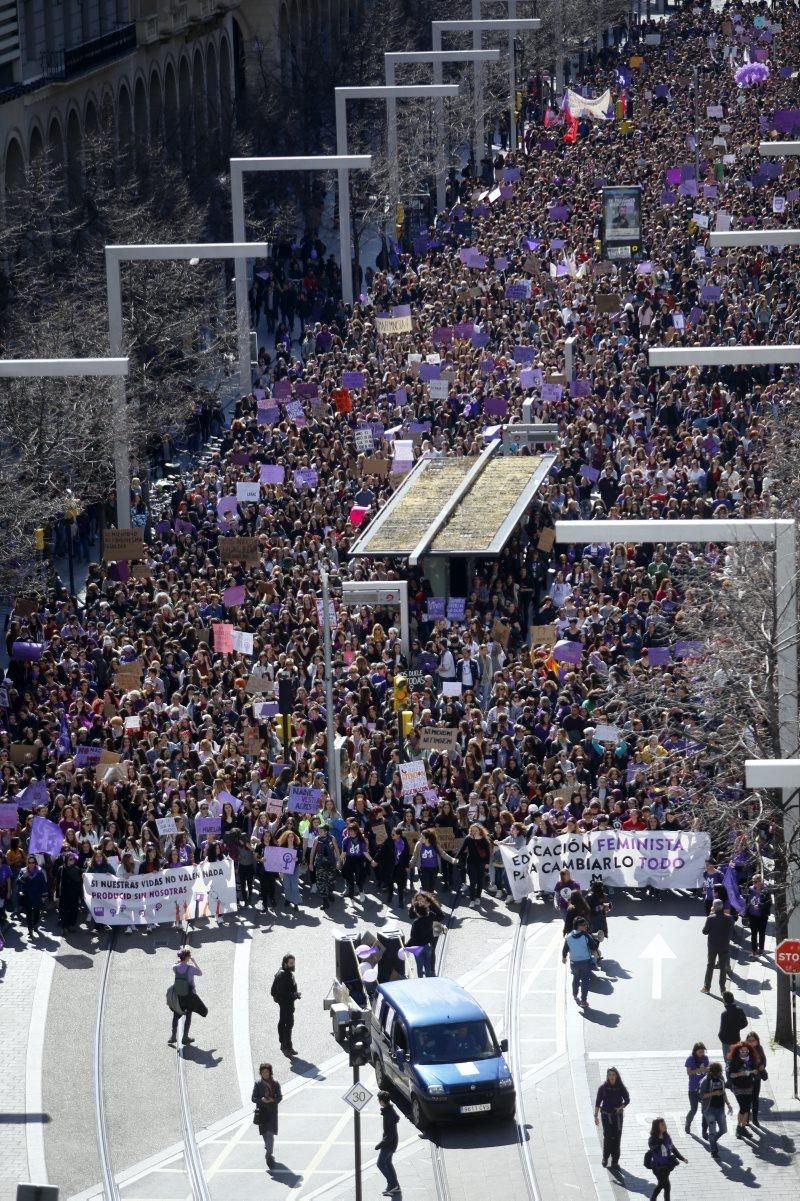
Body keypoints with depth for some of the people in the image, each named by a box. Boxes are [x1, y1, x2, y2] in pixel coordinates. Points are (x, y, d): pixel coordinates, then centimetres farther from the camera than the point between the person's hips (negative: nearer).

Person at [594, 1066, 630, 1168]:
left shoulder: (621, 1088, -3)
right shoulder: (603, 1088, -5)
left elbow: (627, 1100, 6)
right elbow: (598, 1102, 0)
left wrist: (620, 1108, -13)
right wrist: (596, 1116, -3)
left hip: (617, 1115, 1)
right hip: (606, 1115, -1)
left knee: (617, 1137, 2)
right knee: (608, 1136, -7)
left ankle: (615, 1160, 9)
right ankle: (605, 1158, 13)